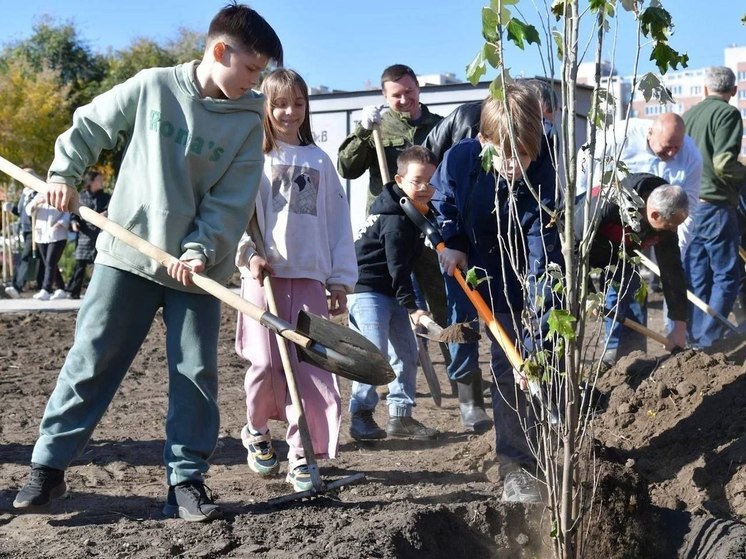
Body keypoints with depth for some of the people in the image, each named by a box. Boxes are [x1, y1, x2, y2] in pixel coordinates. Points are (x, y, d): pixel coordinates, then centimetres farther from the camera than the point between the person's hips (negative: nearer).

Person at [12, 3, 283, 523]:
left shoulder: (249, 121, -1)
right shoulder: (153, 86, -4)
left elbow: (232, 202, -5)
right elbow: (89, 125, 9)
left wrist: (200, 251, -17)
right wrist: (65, 173, -2)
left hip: (198, 267, 1)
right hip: (128, 253, -1)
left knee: (196, 374, 1)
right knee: (90, 359, 1)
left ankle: (187, 479, 11)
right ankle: (48, 466, 11)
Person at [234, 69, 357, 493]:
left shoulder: (319, 161, 13)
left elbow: (338, 222, 12)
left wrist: (341, 279, 7)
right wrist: (248, 254, -16)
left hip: (310, 278, 2)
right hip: (265, 276, -2)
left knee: (312, 369, -5)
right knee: (268, 364, -1)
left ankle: (302, 456, 1)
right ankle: (258, 433, 25)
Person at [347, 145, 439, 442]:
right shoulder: (396, 220, -21)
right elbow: (397, 267, -23)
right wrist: (411, 306, -22)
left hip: (391, 293, 10)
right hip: (367, 290, -10)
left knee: (406, 352, 9)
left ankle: (400, 416, 15)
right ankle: (361, 415, -5)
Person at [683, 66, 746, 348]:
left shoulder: (688, 115, 13)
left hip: (689, 206, 7)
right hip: (715, 205, -7)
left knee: (697, 277, 11)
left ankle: (697, 339, 13)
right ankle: (709, 341, -6)